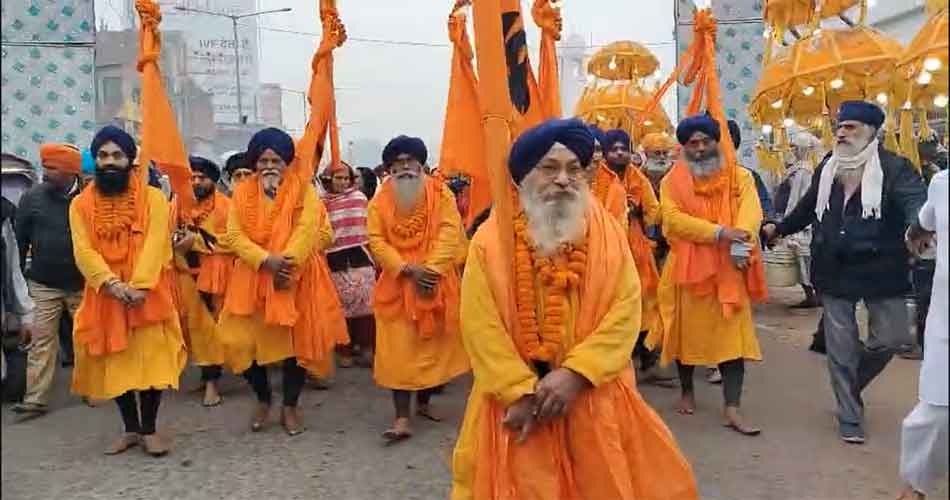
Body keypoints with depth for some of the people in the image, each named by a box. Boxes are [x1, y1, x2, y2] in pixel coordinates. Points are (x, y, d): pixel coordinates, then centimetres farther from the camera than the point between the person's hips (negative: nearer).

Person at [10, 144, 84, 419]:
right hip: (44, 284, 1)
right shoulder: (32, 197, -2)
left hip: (82, 284, -1)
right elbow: (20, 237, 6)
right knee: (41, 341, 3)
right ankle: (35, 399, 7)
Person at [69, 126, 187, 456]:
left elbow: (156, 245, -11)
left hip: (148, 294, -2)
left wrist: (138, 285, -24)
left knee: (151, 359, -3)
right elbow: (84, 251, -5)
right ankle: (130, 429, 23)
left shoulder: (153, 198, -1)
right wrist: (112, 283, -20)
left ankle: (149, 429, 12)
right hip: (104, 295, 3)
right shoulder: (81, 204, 6)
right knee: (115, 363, 8)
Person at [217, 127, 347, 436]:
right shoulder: (242, 192, 5)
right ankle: (263, 400, 24)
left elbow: (307, 231, -12)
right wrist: (266, 260, -19)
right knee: (246, 340, -1)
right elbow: (235, 235, -4)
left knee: (298, 340, 2)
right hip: (254, 278, 2)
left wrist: (287, 263, -24)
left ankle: (290, 406, 20)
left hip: (297, 277, -2)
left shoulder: (303, 190, 0)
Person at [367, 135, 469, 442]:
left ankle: (424, 402, 30)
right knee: (399, 350, -4)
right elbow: (377, 241, -5)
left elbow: (449, 232, -8)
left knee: (435, 345, 10)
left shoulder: (441, 194, 1)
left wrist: (431, 269, -20)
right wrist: (408, 270, -17)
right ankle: (402, 418, -2)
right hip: (398, 285, -1)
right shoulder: (380, 201, 3)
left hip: (436, 284, 1)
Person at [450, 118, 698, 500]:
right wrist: (522, 391, -14)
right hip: (516, 402, -1)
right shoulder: (491, 240, -6)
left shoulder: (607, 232, -1)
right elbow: (479, 325, -9)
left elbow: (626, 310, -7)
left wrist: (574, 373, -17)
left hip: (595, 395, 2)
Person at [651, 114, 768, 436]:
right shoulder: (672, 182, 1)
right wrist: (719, 232, -23)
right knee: (687, 332, 11)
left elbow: (751, 214, -10)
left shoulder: (740, 177, 5)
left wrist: (739, 245, -29)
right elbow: (673, 219, -14)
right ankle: (687, 391, 32)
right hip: (688, 269, 0)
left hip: (729, 270, 0)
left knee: (733, 336, -4)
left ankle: (732, 408, 0)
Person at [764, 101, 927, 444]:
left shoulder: (895, 168, -8)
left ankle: (851, 385, 33)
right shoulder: (827, 168, 8)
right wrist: (779, 229, 22)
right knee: (840, 345, 5)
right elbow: (808, 207, 21)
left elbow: (915, 200, -24)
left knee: (890, 337, 3)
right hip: (835, 270, 3)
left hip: (879, 268, -3)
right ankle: (850, 417, 17)